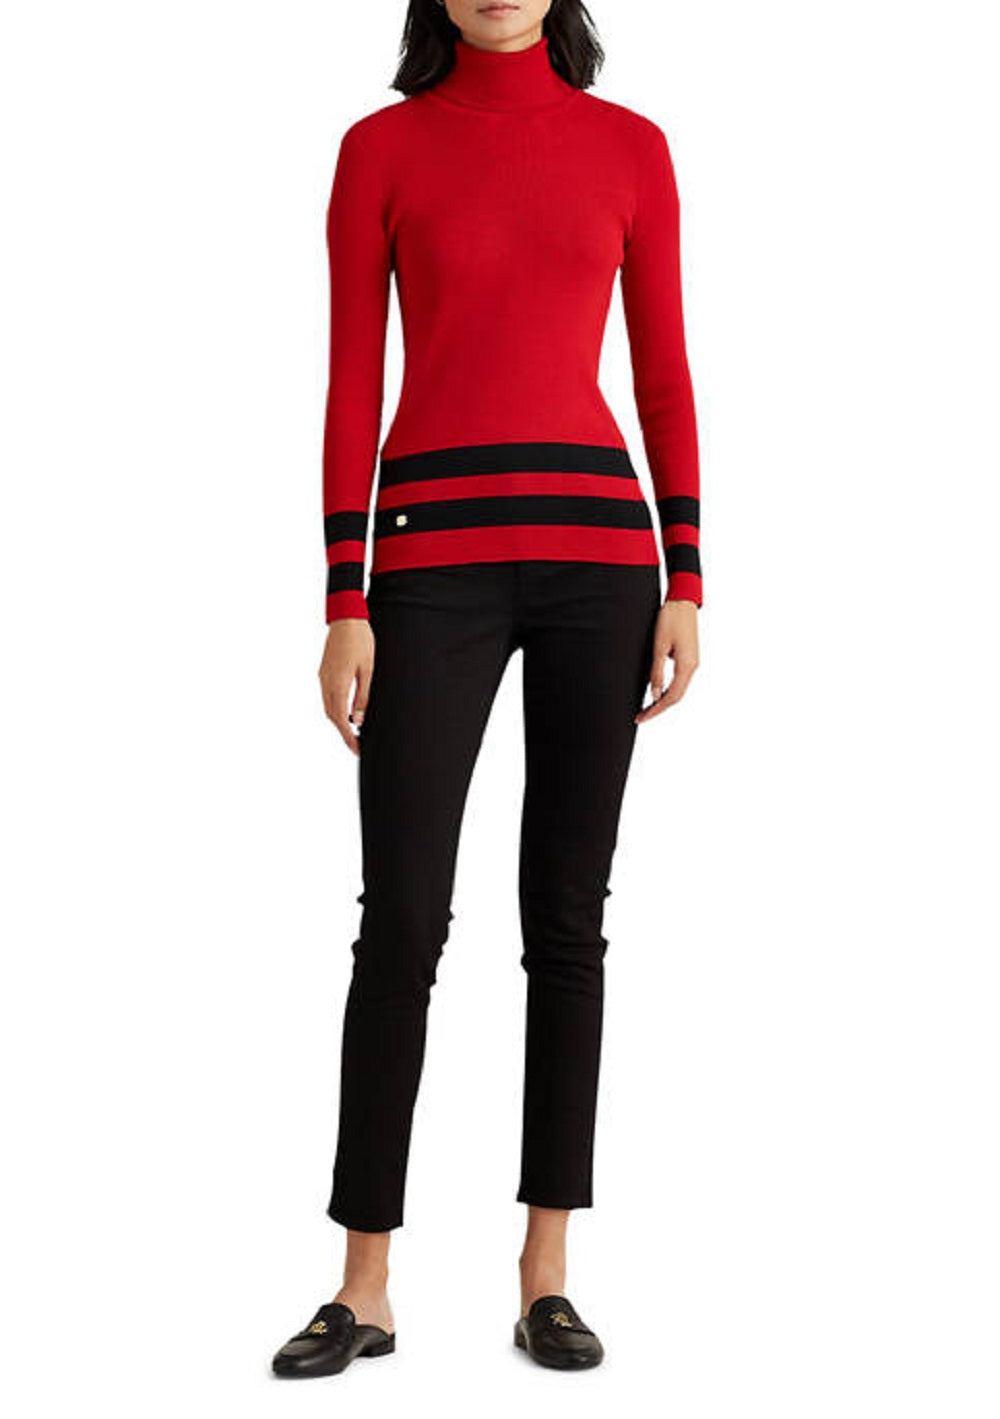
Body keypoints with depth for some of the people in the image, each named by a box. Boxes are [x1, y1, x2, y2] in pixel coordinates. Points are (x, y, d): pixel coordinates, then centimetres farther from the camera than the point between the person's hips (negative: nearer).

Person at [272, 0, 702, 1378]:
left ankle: (545, 1277, 14)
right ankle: (365, 1291, 8)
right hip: (435, 556, -1)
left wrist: (685, 585, 1)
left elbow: (666, 375, 9)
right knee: (402, 922, -4)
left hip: (595, 544, 1)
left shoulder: (630, 146, 10)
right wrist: (345, 607, -4)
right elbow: (353, 390, 3)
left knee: (567, 916, 3)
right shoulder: (380, 148, 7)